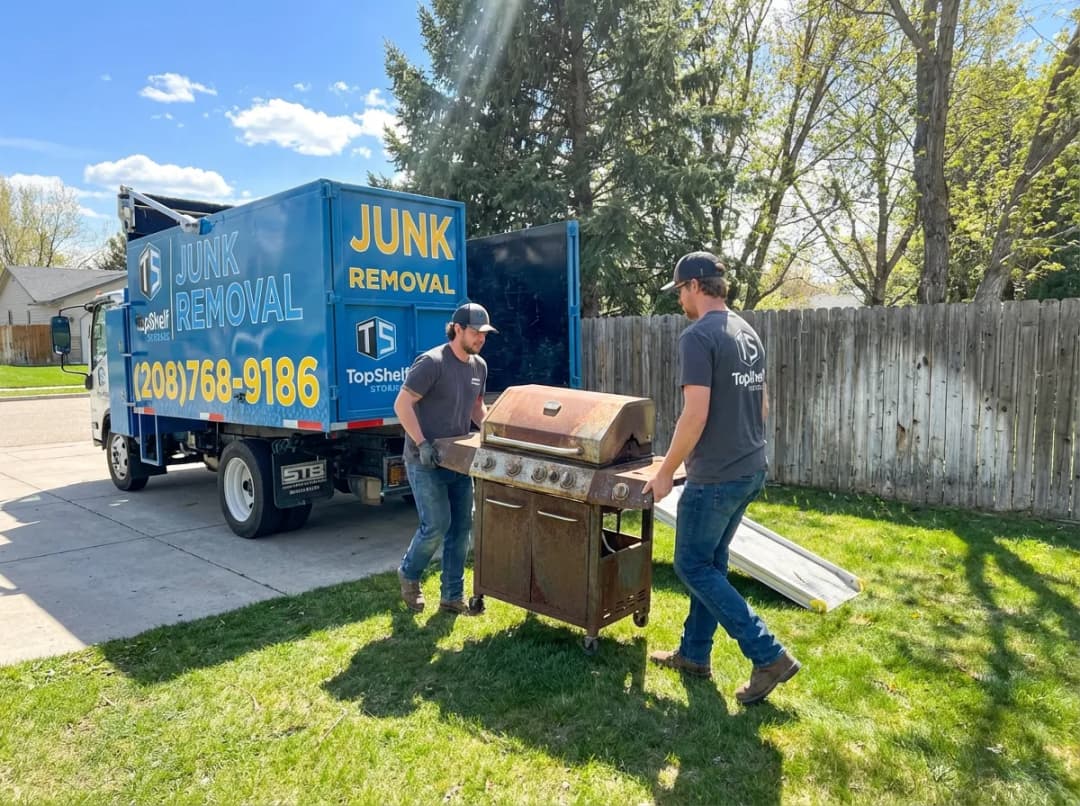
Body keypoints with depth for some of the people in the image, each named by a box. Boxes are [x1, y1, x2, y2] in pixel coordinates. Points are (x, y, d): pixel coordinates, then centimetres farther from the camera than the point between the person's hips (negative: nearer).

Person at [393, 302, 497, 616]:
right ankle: (409, 573, 22)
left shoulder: (479, 366, 8)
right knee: (436, 525, -7)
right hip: (425, 461, -7)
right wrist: (422, 443, -24)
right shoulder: (432, 362, -16)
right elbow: (402, 404, -17)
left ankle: (452, 596, 17)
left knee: (461, 526, 6)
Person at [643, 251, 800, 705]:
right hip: (750, 469, 9)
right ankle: (694, 655, 29)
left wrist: (665, 472, -13)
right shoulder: (748, 333, 11)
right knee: (711, 563, 17)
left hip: (715, 476, -9)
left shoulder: (698, 336, -17)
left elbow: (695, 415, -23)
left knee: (692, 566, 4)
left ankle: (769, 656, 4)